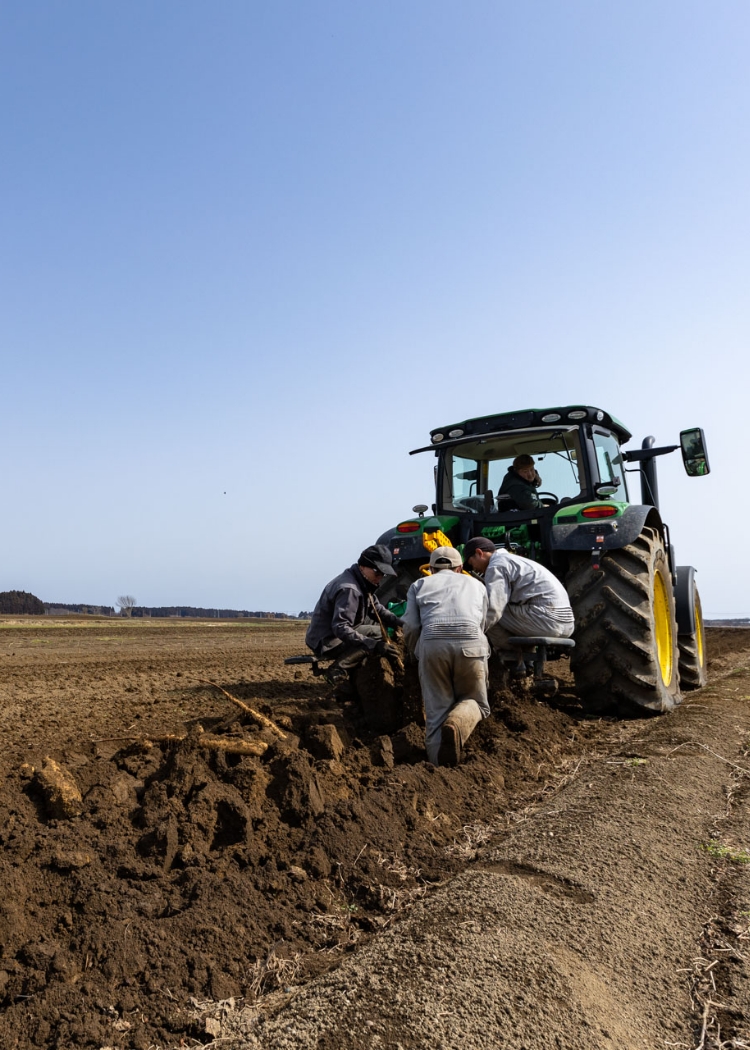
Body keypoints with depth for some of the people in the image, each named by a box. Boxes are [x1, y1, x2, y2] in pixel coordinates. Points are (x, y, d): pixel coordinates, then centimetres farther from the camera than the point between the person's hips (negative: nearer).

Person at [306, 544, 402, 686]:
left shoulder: (362, 584, 7)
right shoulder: (349, 589, -25)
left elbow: (377, 609, 11)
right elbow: (341, 628, -33)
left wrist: (400, 622, -7)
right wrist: (375, 645, -38)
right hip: (326, 642, -10)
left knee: (379, 622, 8)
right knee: (378, 633, -19)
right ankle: (338, 670, -19)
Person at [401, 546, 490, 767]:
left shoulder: (420, 584, 26)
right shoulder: (476, 584, 32)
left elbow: (410, 628, 13)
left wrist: (419, 655, 27)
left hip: (432, 643, 0)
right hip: (470, 643, 0)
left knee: (437, 710, 9)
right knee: (475, 702, 19)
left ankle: (439, 764, -16)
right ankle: (457, 724, -15)